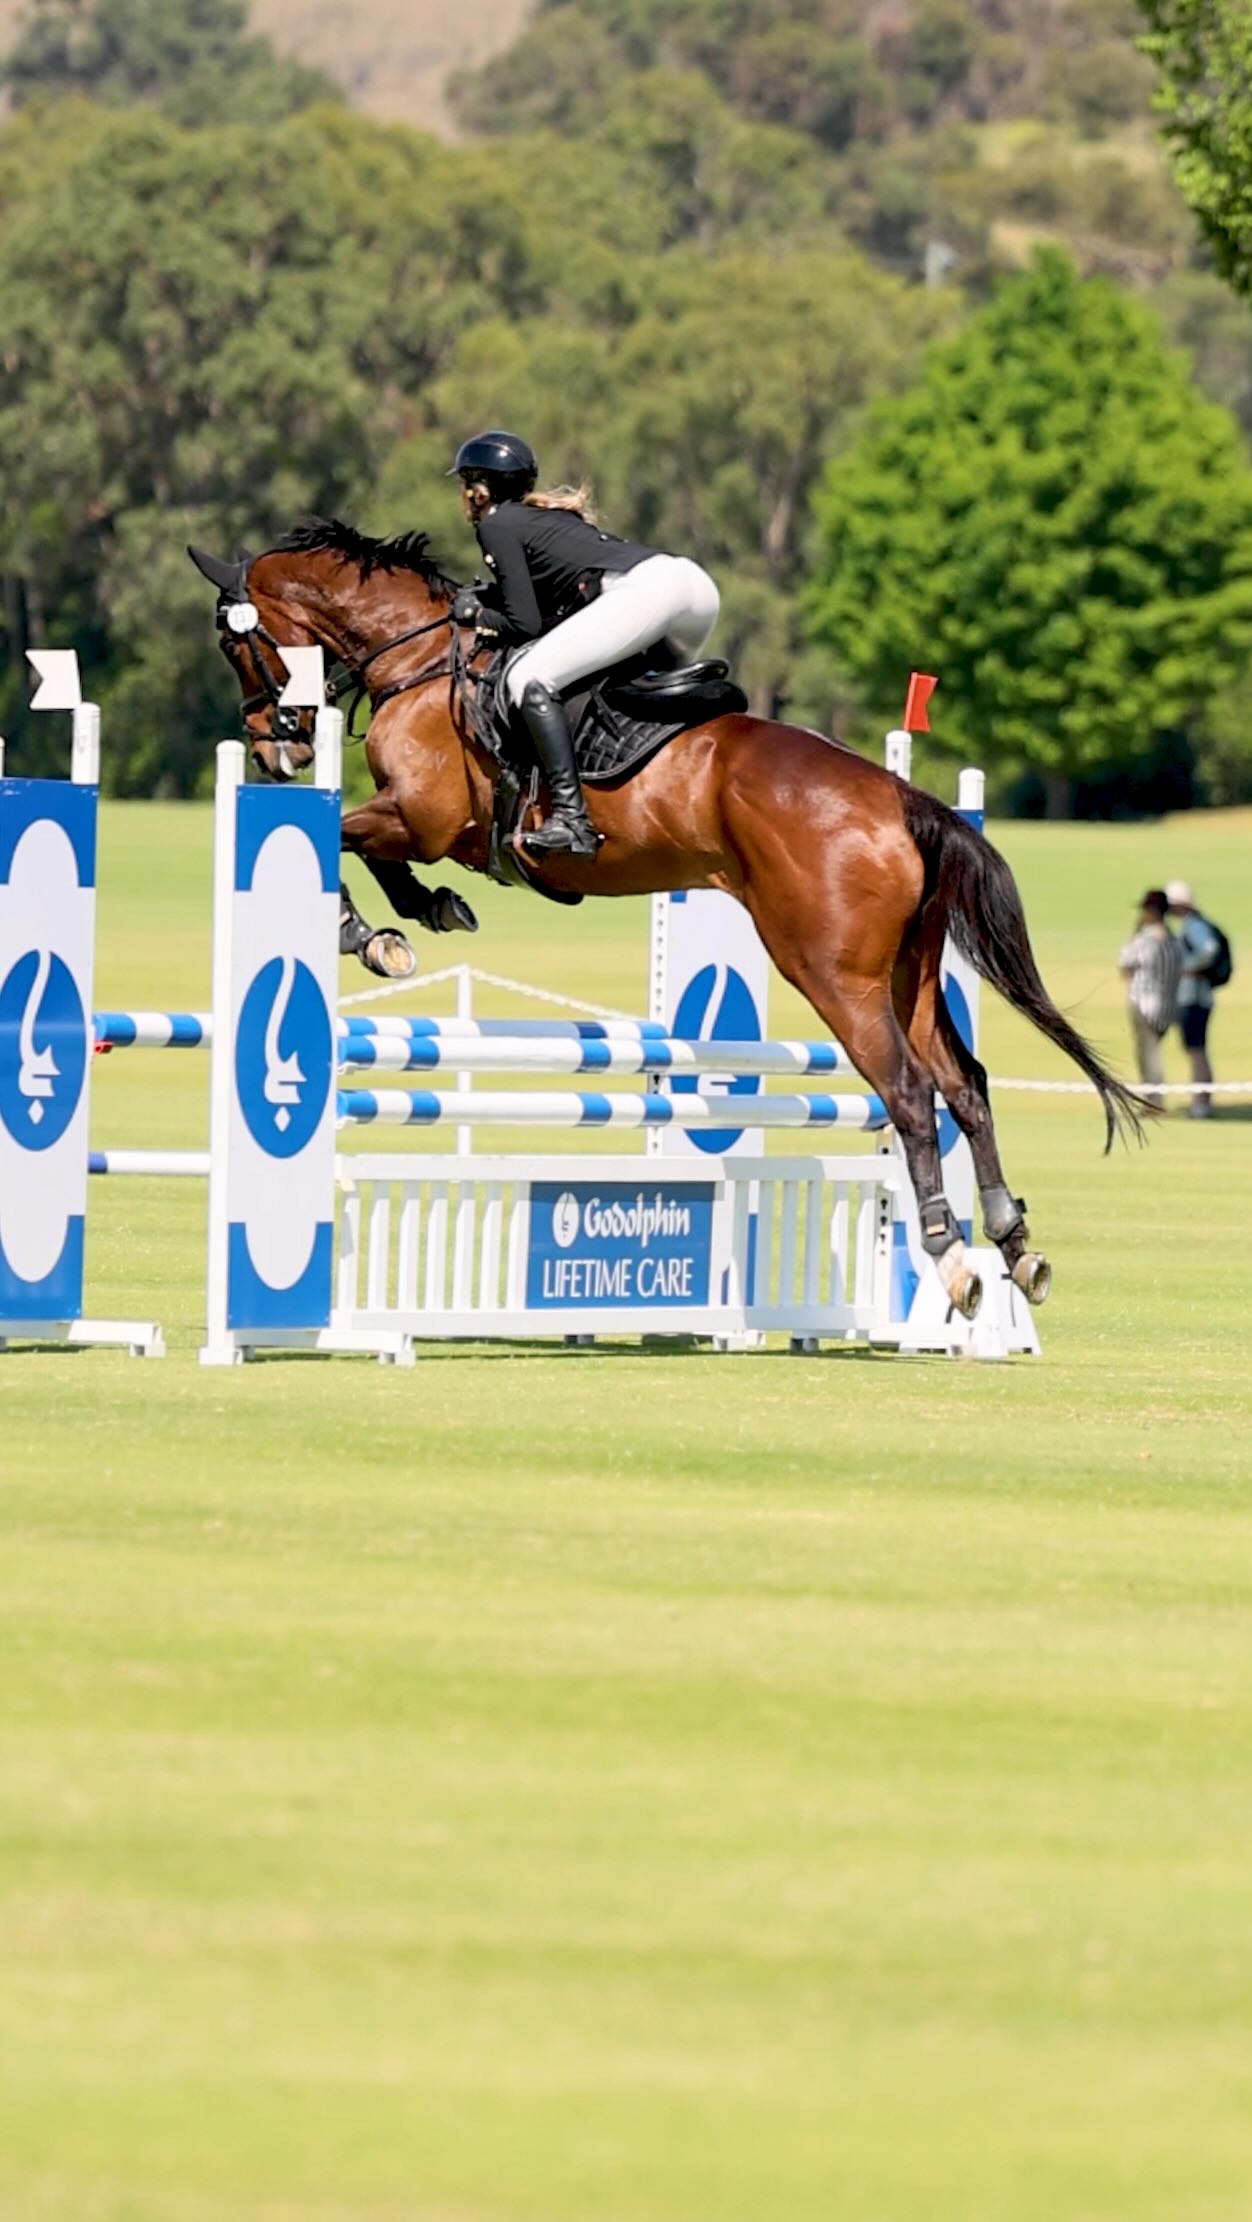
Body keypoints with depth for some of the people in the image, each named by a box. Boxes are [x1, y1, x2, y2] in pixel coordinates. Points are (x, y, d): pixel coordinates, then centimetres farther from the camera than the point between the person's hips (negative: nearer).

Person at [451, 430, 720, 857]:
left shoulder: (496, 525, 7)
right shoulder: (548, 515, 32)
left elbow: (524, 624, 0)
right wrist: (489, 600, 30)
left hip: (642, 589, -9)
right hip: (695, 582, 9)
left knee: (528, 676, -12)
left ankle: (570, 818, -24)